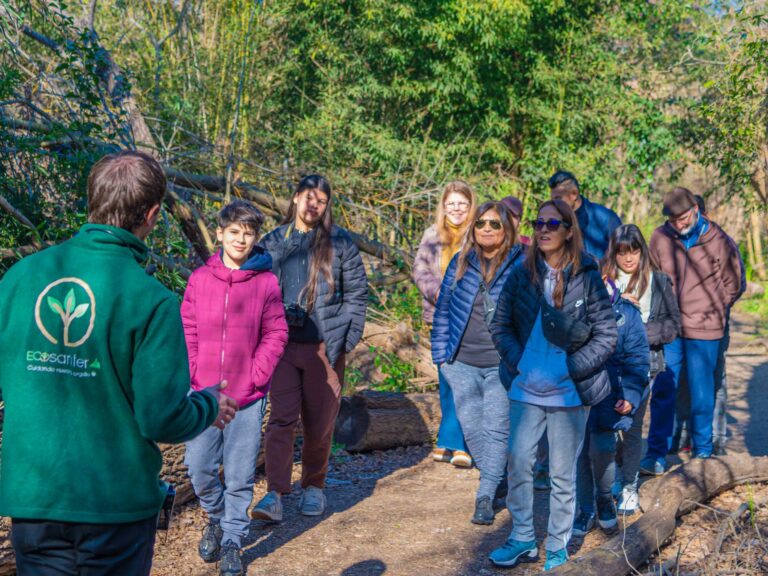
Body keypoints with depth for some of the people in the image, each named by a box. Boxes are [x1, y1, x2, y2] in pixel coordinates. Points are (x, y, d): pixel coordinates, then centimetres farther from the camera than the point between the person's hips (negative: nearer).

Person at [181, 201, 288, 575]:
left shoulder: (266, 282, -4)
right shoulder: (200, 278, 0)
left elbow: (276, 335, 0)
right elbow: (187, 331, 3)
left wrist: (256, 376, -8)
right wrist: (194, 374, -5)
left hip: (248, 398, -1)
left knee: (240, 476, 5)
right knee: (200, 469, 6)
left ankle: (232, 541, 23)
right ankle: (216, 519, 35)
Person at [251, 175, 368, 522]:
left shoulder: (339, 242, 2)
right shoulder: (273, 242, 7)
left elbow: (357, 292, 4)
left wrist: (346, 337, -5)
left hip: (325, 346, -1)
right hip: (282, 343, 1)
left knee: (319, 422, 8)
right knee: (281, 418, -7)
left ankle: (314, 488, 25)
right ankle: (275, 494, -8)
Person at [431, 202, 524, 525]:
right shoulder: (461, 263, 5)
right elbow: (443, 309, 10)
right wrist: (441, 355, 6)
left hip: (503, 365, -3)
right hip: (462, 365, 3)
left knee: (496, 429, -6)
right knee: (472, 428, 8)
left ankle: (486, 497, 0)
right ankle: (496, 477, 30)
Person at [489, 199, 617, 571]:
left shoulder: (587, 278, -8)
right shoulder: (521, 274, 0)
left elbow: (606, 337, -7)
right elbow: (500, 325, 5)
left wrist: (569, 369, -15)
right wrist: (518, 362, -10)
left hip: (569, 393, -2)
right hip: (526, 389, 2)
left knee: (563, 474, 8)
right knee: (518, 463, 4)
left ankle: (558, 548, 23)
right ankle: (523, 540, 22)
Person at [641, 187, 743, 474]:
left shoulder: (718, 241, -5)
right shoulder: (660, 237, -1)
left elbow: (733, 285, 7)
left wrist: (711, 311, 6)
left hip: (704, 331, -1)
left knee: (701, 393, 7)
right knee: (663, 392, 2)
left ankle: (703, 451, 22)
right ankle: (657, 454, 9)